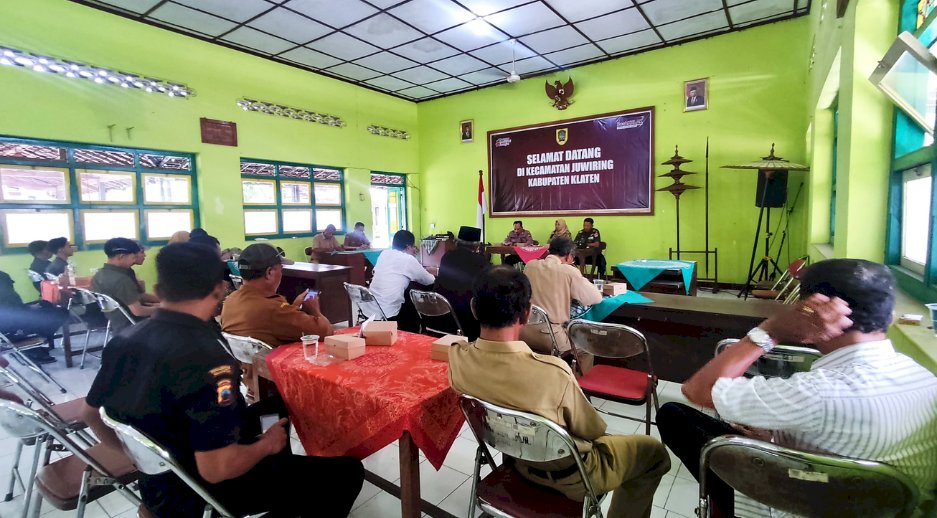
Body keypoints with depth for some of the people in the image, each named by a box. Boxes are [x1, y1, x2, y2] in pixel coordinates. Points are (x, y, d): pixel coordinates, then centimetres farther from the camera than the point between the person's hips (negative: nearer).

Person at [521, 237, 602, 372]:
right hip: (549, 335, -5)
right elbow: (596, 298, -1)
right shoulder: (569, 271, -9)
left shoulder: (530, 265, 4)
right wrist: (579, 279, 15)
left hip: (524, 331, 6)